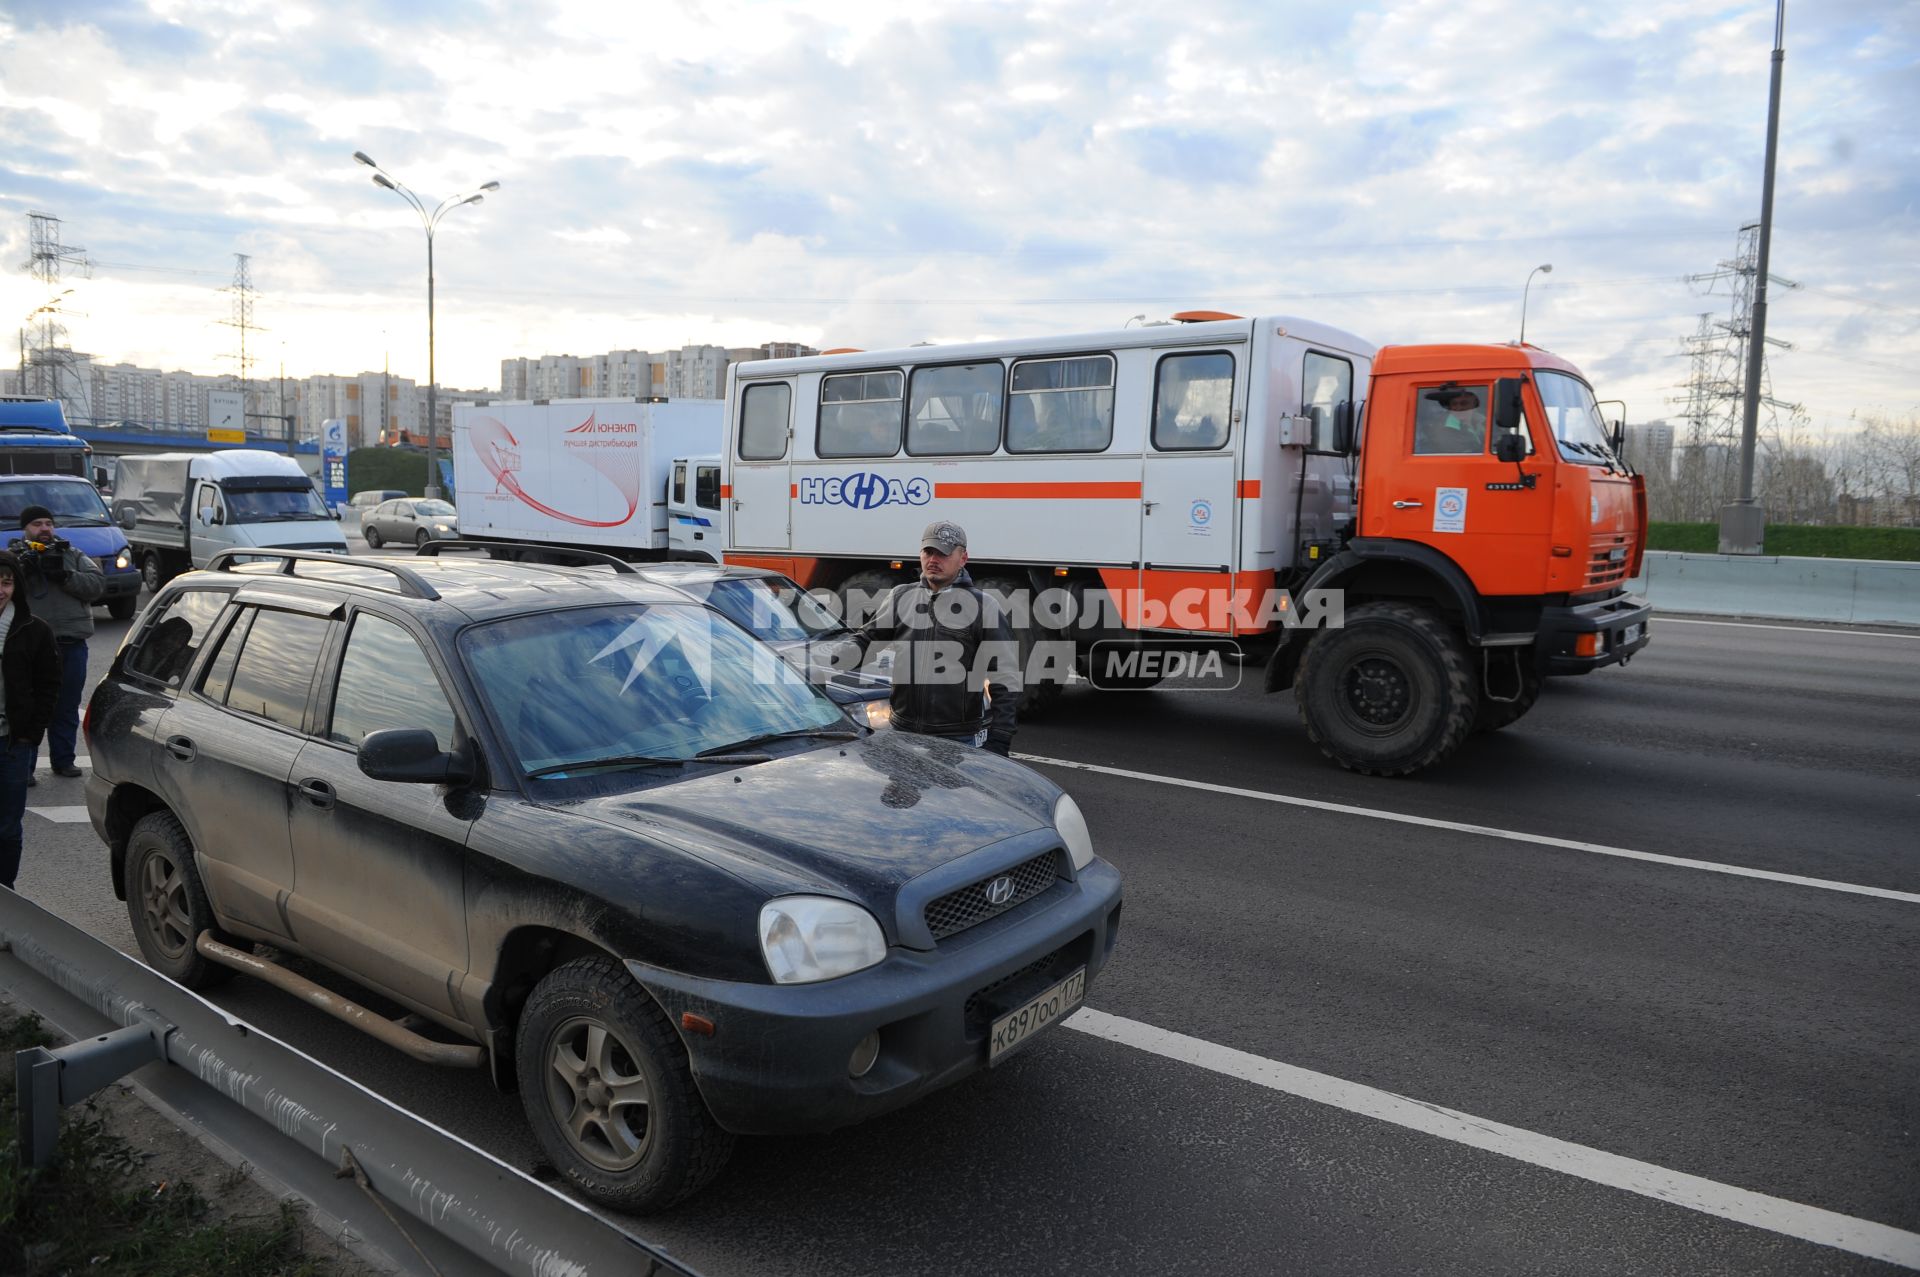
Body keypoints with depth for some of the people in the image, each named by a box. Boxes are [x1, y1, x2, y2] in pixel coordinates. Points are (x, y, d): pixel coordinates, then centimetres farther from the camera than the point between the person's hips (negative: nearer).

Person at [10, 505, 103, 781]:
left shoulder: (73, 555, 14)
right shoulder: (14, 556, 8)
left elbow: (97, 583, 1)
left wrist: (65, 576, -12)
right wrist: (23, 569, -20)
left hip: (71, 644, 2)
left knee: (67, 708, 9)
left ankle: (63, 760, 19)